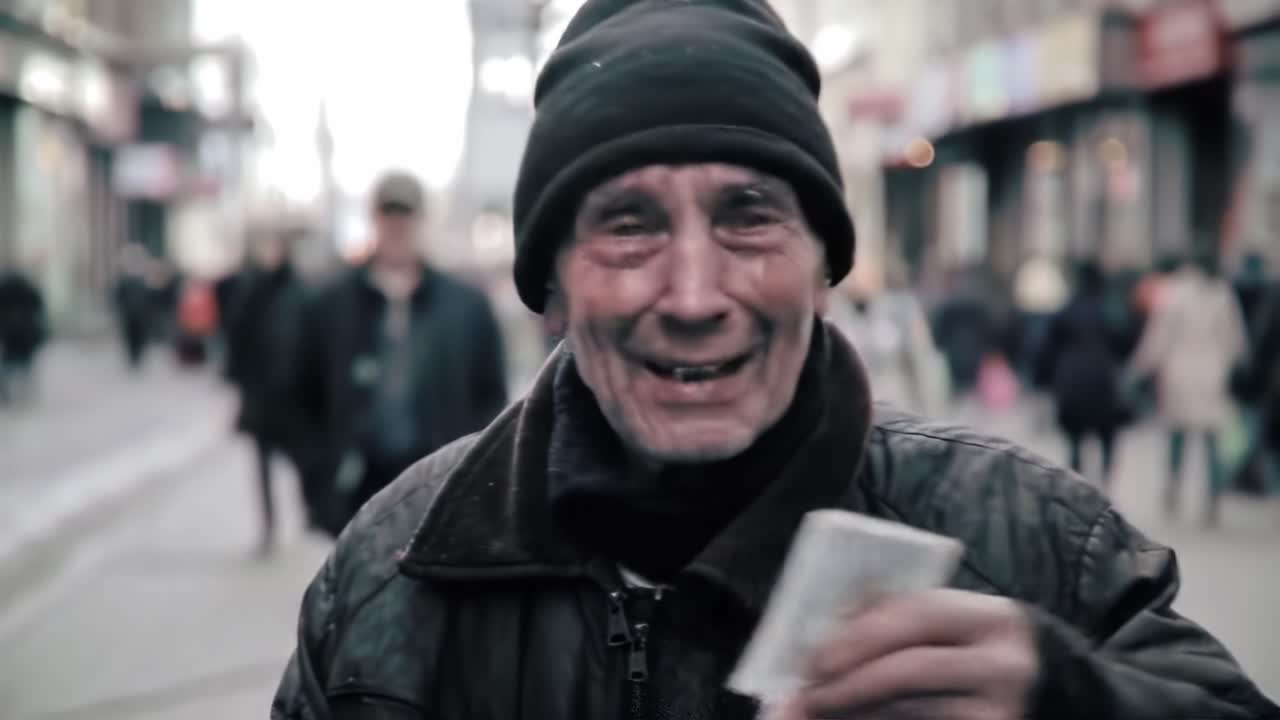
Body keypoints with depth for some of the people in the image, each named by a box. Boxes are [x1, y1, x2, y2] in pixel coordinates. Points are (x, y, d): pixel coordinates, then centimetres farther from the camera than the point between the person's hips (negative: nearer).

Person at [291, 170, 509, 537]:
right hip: (360, 492, 0)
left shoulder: (468, 307, 6)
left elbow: (492, 397, 9)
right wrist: (322, 477, 2)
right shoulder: (329, 307, 6)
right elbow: (306, 400, 10)